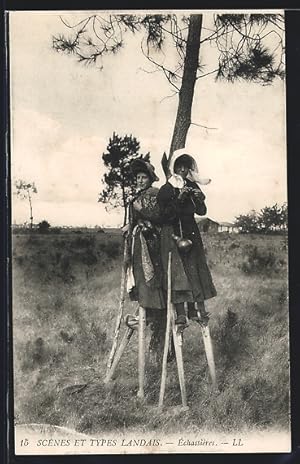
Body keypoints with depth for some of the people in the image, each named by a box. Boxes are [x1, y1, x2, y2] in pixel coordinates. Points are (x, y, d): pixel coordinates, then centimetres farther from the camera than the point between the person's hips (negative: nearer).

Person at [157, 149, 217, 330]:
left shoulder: (192, 186, 9)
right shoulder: (166, 190, -2)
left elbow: (202, 212, 4)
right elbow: (165, 215, -12)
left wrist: (199, 200, -16)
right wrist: (179, 199, -21)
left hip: (191, 233, 4)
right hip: (172, 234, -4)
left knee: (194, 270, 1)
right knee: (176, 272, -9)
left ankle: (193, 310, 7)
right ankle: (181, 314, -9)